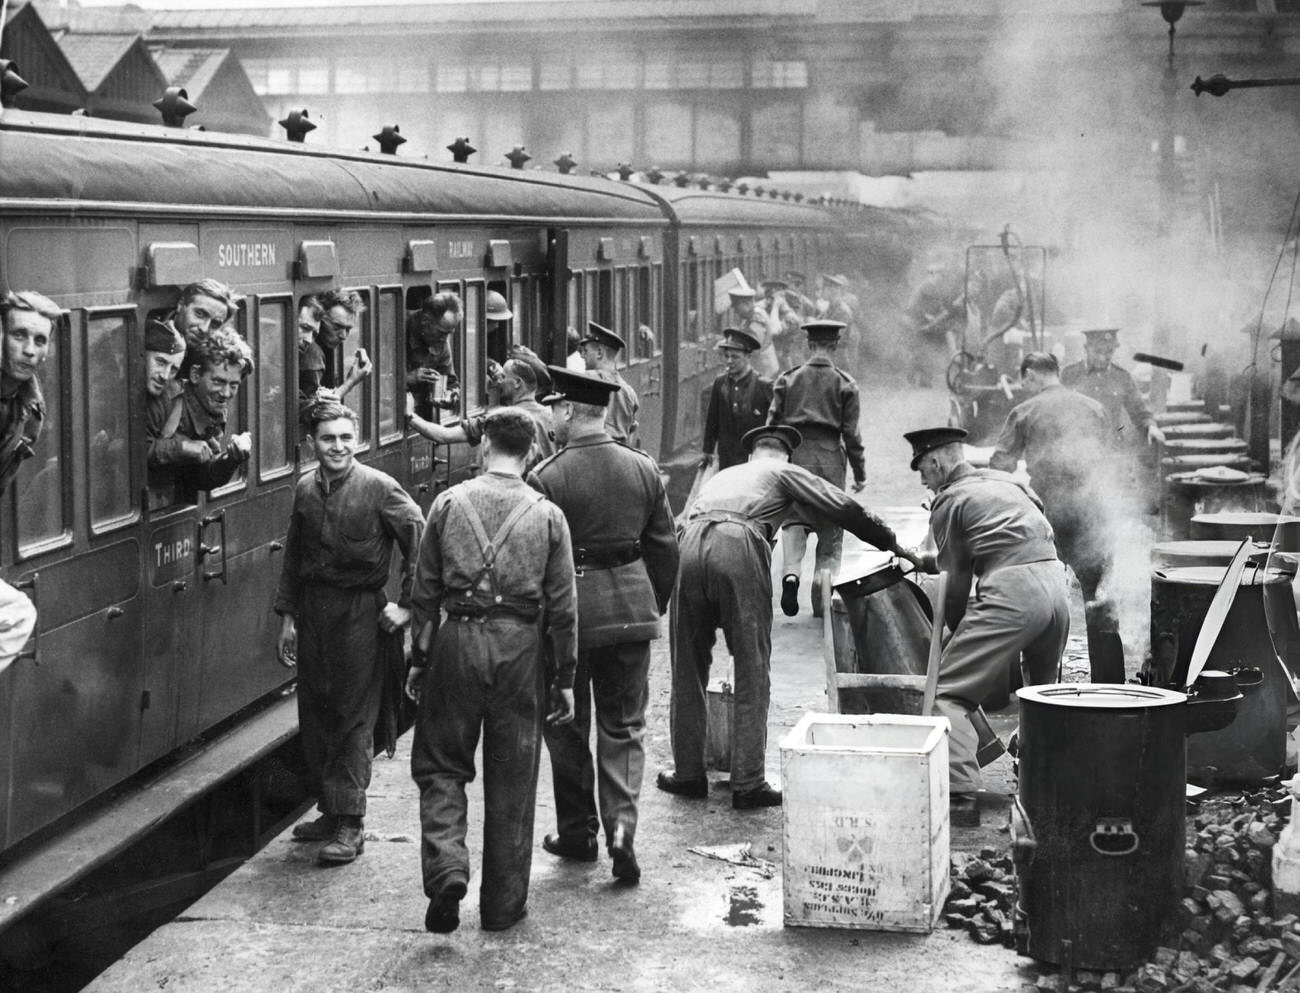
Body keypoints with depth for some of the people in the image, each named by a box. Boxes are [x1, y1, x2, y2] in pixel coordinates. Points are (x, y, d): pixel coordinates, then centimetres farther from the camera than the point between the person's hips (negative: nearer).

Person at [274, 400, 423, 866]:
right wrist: (287, 616, 13)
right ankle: (330, 809, 24)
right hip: (313, 610, 6)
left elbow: (419, 542, -9)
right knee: (313, 714, 10)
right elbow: (293, 556, 15)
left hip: (360, 612, -6)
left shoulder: (378, 488, -11)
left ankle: (350, 825, 0)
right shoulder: (306, 489, 7)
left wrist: (407, 605, -11)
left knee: (354, 718, -4)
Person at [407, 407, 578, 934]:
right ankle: (503, 904, 18)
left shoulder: (449, 504, 0)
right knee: (512, 782, 9)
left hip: (457, 640, 0)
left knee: (441, 767, 11)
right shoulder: (548, 515, 0)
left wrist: (419, 659, 13)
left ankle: (446, 869, -10)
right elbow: (562, 605, 2)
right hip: (520, 648, 0)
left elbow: (426, 589, 4)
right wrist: (565, 678, 9)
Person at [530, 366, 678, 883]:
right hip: (633, 606, 4)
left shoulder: (546, 478, -12)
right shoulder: (644, 469, 2)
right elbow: (665, 546, 7)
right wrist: (655, 605, 18)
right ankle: (621, 826, -4)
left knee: (566, 727, 13)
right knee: (623, 727, 11)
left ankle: (577, 831, 21)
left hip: (570, 609, -3)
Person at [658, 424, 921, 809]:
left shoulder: (722, 476, 38)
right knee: (752, 672, 4)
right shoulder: (785, 473, 24)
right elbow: (844, 509, 15)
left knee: (688, 667, 14)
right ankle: (747, 784, 4)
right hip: (740, 548, -4)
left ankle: (688, 774, 20)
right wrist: (894, 546, 23)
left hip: (689, 543, 4)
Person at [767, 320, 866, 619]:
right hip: (830, 458, -1)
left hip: (795, 455, 1)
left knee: (793, 519, 8)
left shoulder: (788, 380, 5)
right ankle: (822, 599, 6)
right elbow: (851, 434, 0)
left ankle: (791, 571, -20)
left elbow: (773, 423, 4)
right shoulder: (844, 384, 1)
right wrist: (860, 473, 8)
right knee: (830, 532, 8)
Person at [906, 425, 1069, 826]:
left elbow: (957, 579, 6)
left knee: (948, 691, -6)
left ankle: (960, 794, -20)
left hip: (1010, 591, -8)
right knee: (1042, 694, 27)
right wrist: (924, 561, 41)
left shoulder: (949, 501, 5)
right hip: (1055, 582, 8)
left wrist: (955, 630, 20)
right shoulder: (1002, 480, 25)